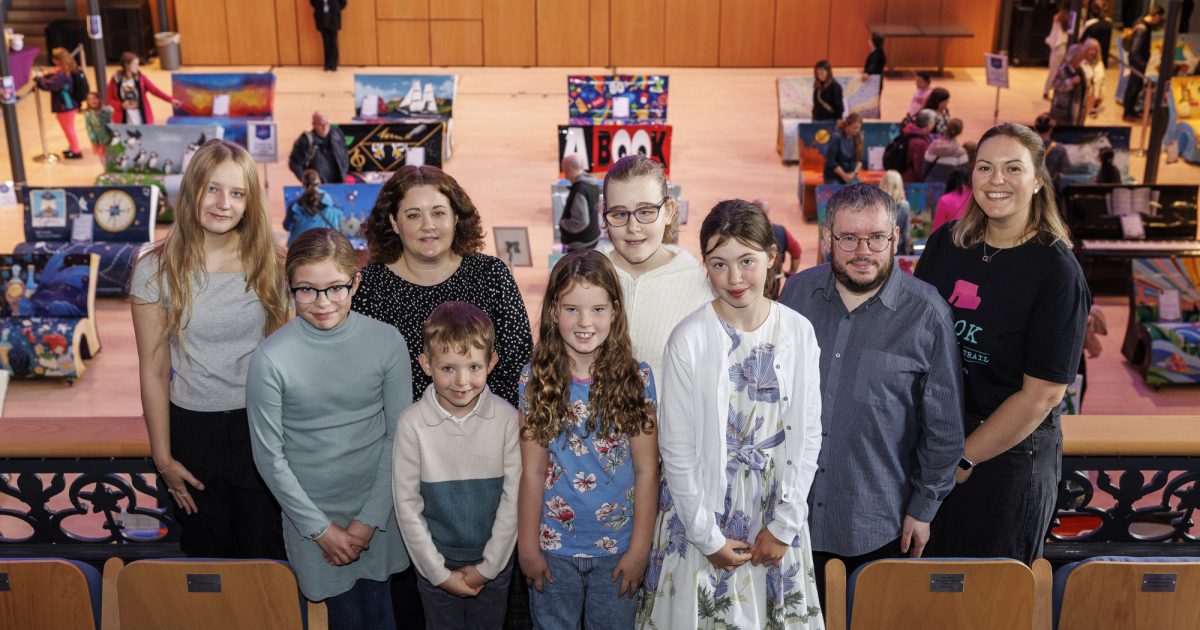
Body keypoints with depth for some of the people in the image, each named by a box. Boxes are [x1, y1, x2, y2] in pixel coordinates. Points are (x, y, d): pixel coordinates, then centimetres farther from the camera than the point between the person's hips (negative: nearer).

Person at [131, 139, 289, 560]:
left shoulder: (269, 263, -4)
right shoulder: (156, 270, -8)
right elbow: (153, 370, -4)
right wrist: (163, 458, -2)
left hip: (261, 426, 1)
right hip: (194, 427, 0)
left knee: (262, 555, 10)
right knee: (206, 555, 17)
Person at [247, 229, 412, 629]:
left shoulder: (387, 342, -10)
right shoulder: (271, 359, -16)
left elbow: (399, 435, -3)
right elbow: (269, 457, -8)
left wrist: (369, 518, -6)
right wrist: (320, 528, -6)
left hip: (376, 506, 2)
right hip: (312, 511, -2)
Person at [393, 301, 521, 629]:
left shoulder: (507, 418, -15)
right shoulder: (412, 424, -17)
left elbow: (513, 497, -9)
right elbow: (407, 505, -10)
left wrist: (488, 566, -7)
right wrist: (440, 573, -8)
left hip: (494, 560, 1)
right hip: (436, 562, 0)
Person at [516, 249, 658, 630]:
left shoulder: (636, 378, -8)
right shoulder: (535, 379, -7)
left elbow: (646, 470, -6)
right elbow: (533, 471, -5)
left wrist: (639, 548, -6)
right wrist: (528, 545, -3)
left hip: (616, 548, 0)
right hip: (554, 547, 1)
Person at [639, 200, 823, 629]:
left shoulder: (798, 332, -5)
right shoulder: (689, 340, -14)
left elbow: (807, 436, 0)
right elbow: (677, 448, -9)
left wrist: (785, 526, -3)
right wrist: (708, 537, -7)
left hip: (776, 516, 3)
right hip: (704, 514, -2)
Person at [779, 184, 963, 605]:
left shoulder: (927, 313, -10)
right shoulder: (798, 292, 0)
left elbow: (944, 426, -4)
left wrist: (924, 507, -2)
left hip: (879, 528, -3)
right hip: (794, 515, 3)